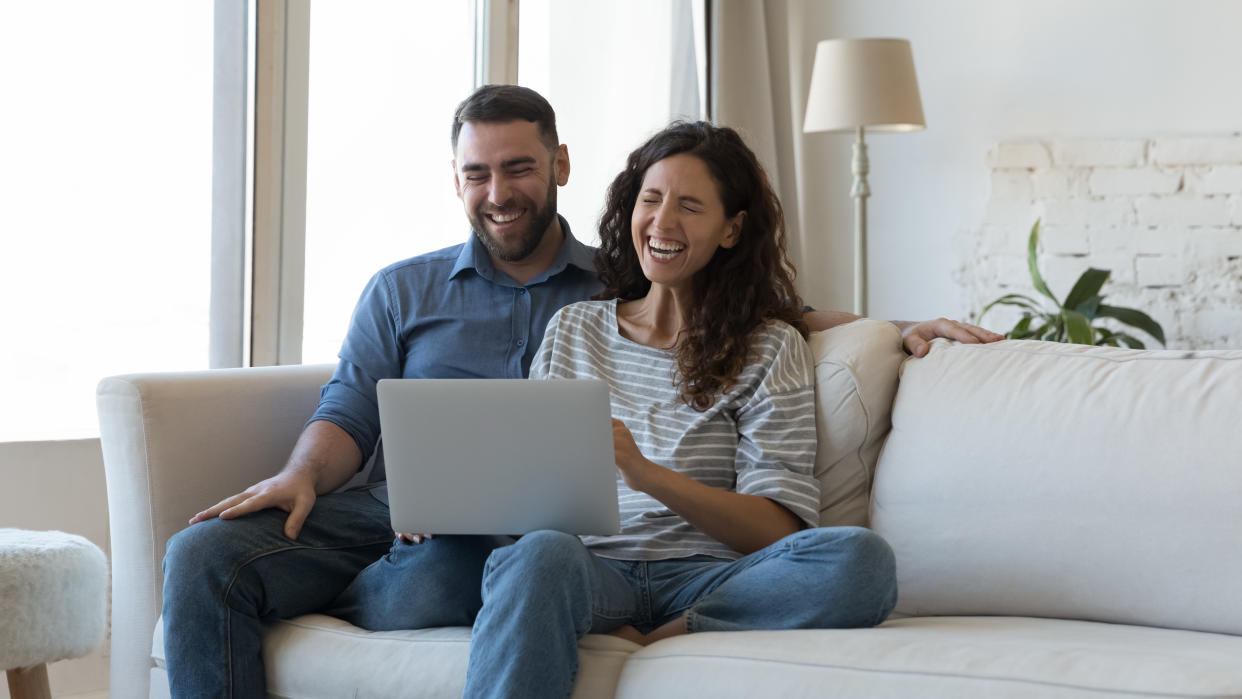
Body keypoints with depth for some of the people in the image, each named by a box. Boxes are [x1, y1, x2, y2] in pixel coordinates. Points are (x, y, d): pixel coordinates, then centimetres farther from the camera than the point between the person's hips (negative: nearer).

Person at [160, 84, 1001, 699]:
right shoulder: (401, 291, 22)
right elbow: (350, 408, 15)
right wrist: (301, 475, -7)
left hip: (498, 535, -2)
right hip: (381, 511, 2)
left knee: (436, 583, -39)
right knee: (204, 553, -24)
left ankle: (306, 597, -12)